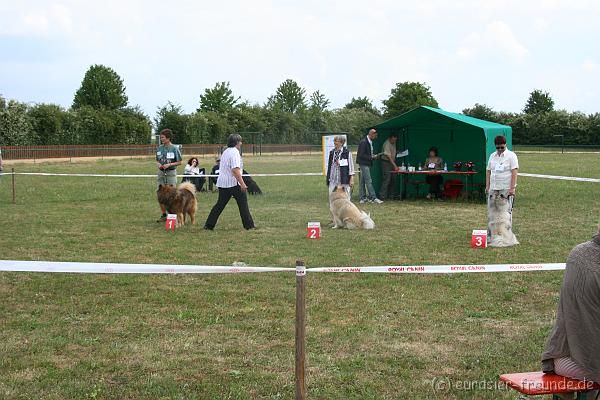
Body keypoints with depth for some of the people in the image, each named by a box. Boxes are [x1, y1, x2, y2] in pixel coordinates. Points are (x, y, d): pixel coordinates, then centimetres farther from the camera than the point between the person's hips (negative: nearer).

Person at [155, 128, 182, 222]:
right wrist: (158, 164, -7)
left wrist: (169, 165, -16)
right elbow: (157, 160, 15)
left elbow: (179, 162, -4)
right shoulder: (159, 148, 6)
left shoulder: (174, 148, -7)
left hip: (171, 173, -5)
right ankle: (164, 215, 15)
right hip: (161, 172, 5)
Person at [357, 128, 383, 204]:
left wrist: (374, 156, 6)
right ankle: (373, 198, -11)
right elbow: (361, 155, -20)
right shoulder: (363, 142, -17)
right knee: (368, 181, -10)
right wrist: (372, 157, -18)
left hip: (367, 164, 10)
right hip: (364, 164, -10)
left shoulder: (369, 142, 12)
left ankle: (363, 198, 15)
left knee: (362, 181, 12)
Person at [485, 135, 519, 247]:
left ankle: (505, 237, -6)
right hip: (493, 188, 6)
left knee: (505, 212, -8)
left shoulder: (511, 156, -3)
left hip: (506, 189, -5)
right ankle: (492, 235, 11)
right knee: (492, 212, 5)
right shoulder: (492, 156, 14)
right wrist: (487, 186, 9)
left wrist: (512, 187, -16)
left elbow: (514, 172, -9)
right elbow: (488, 171, 17)